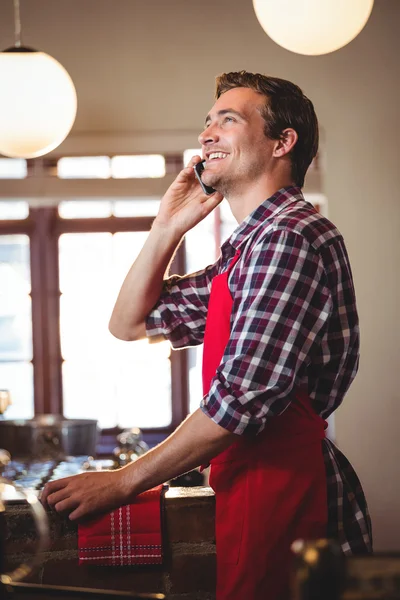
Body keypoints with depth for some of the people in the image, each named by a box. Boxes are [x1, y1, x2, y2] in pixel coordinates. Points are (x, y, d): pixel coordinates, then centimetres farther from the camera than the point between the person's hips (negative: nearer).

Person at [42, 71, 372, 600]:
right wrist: (168, 228, 10)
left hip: (284, 493, -9)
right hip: (249, 487, 9)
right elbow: (130, 323, 24)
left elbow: (242, 400, -22)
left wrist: (124, 481, -13)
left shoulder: (290, 236, -15)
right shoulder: (245, 251, 17)